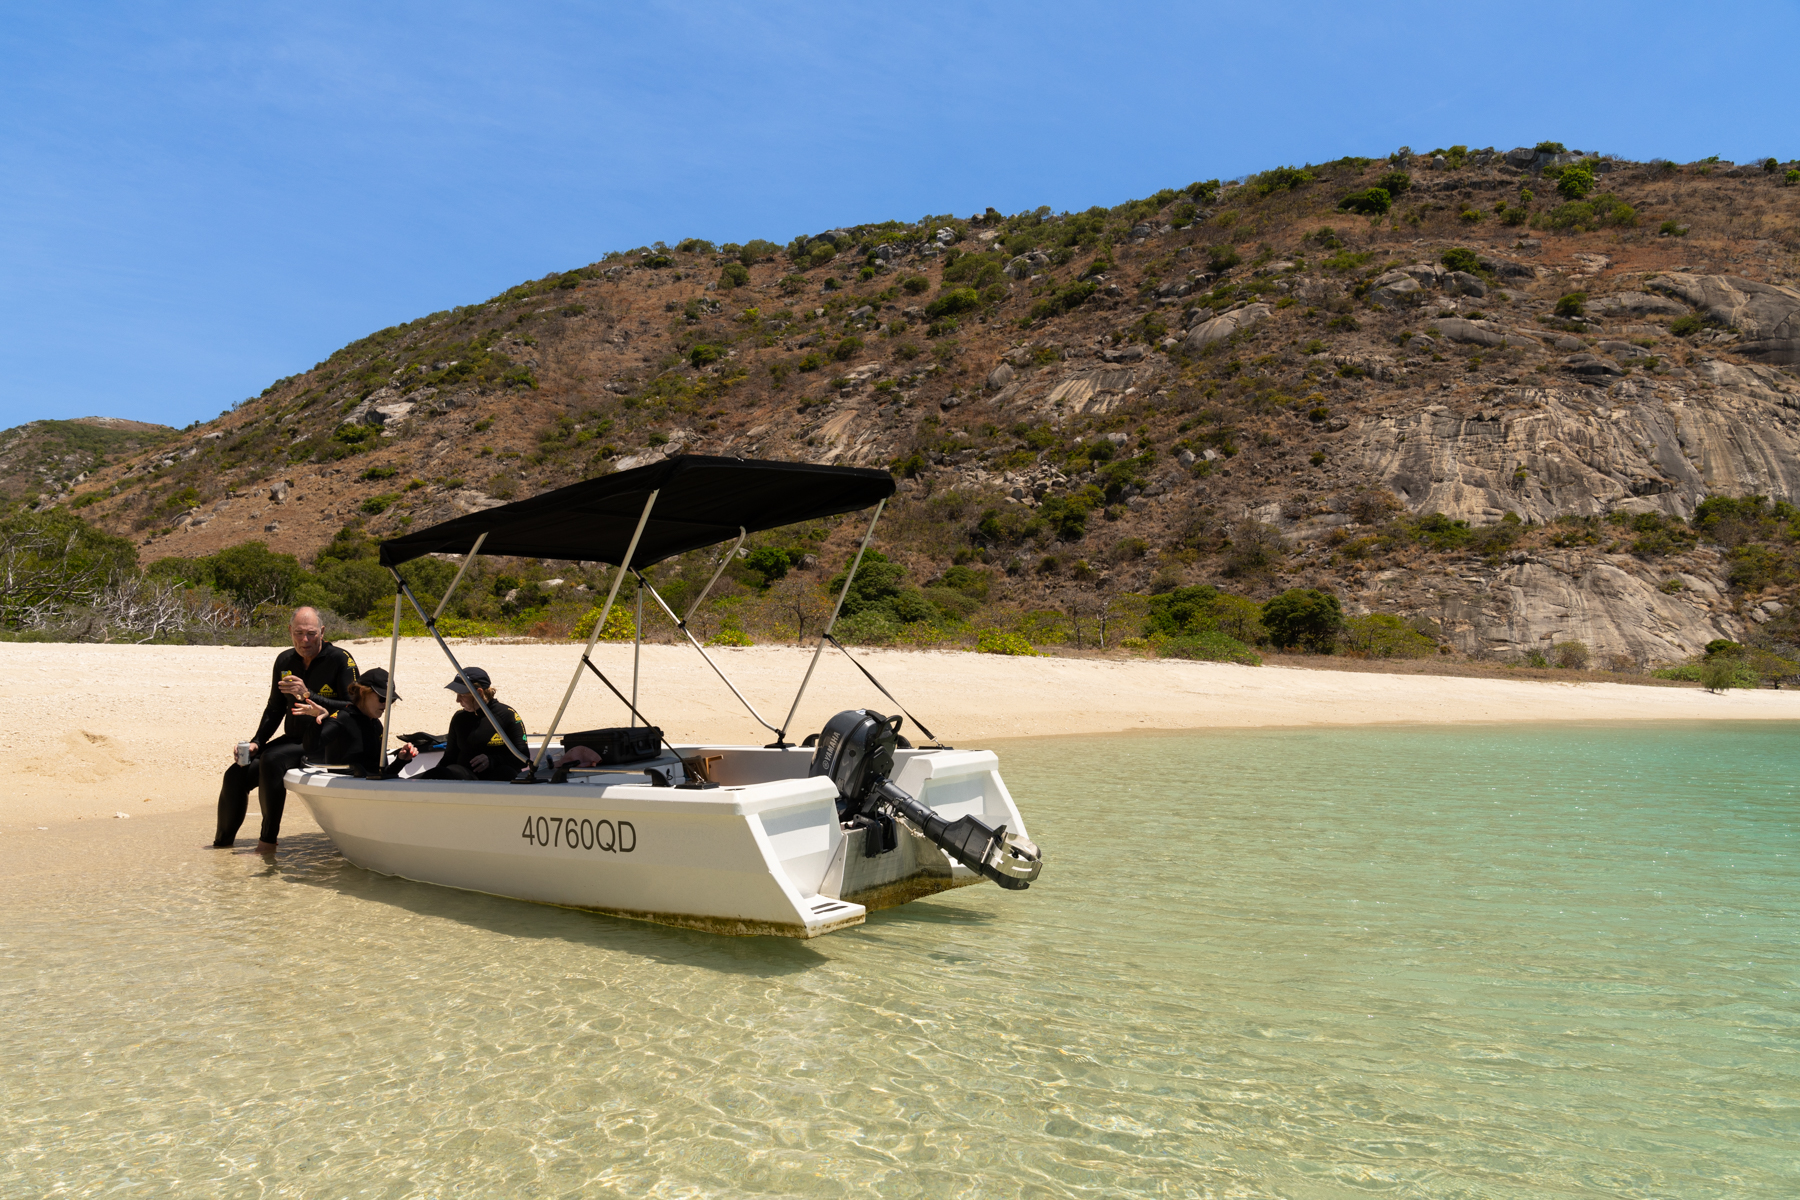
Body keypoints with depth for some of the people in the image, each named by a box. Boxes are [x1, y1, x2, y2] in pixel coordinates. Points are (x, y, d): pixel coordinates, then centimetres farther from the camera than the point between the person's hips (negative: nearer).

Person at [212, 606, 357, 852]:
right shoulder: (285, 661, 8)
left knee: (271, 761, -30)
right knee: (236, 775, -5)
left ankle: (269, 839, -17)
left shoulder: (340, 659, -11)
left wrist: (308, 695, -28)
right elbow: (275, 709, 19)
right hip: (293, 740, 7)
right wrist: (256, 742, 5)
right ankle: (222, 843, 16)